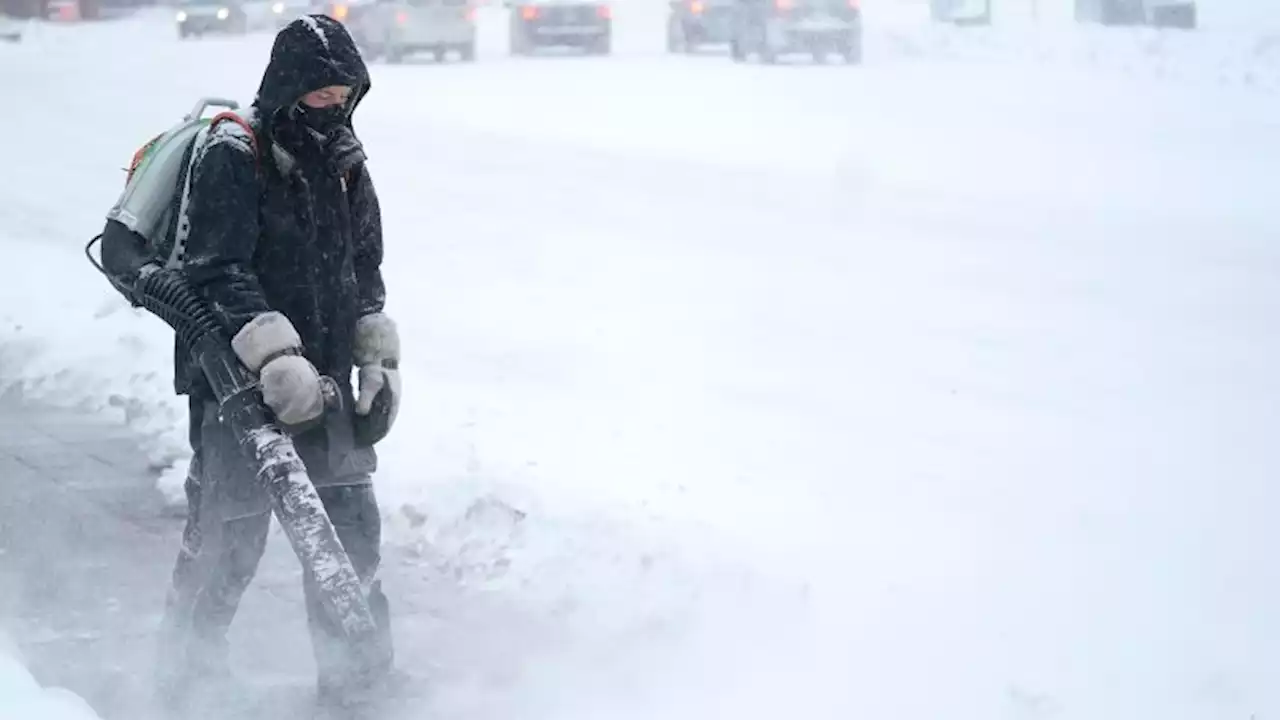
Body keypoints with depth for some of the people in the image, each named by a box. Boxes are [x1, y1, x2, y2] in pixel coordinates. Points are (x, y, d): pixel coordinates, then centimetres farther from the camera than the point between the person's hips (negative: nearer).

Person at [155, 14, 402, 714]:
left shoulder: (345, 165, 11)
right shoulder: (231, 158, -12)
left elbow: (366, 271, 21)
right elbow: (218, 273, -20)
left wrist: (378, 359, 12)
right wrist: (275, 355, -29)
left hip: (323, 381, 7)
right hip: (238, 382, -7)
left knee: (352, 525, 7)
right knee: (228, 532, -3)